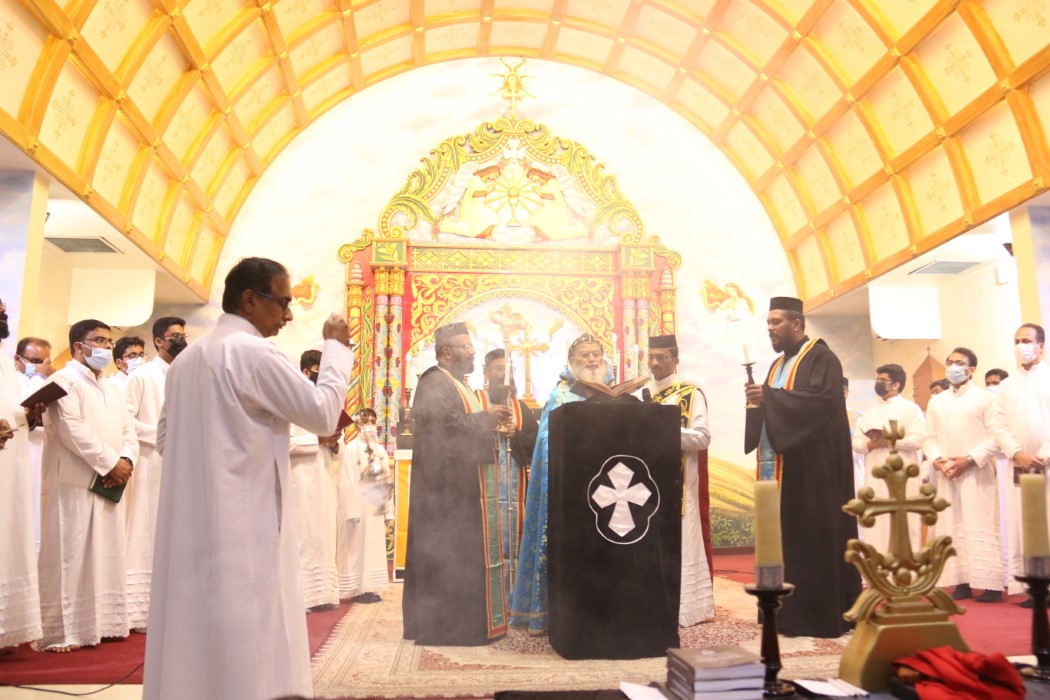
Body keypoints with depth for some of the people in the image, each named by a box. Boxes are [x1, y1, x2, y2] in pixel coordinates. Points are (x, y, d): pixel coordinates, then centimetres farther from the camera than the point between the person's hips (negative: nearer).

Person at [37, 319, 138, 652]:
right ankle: (62, 632, 0)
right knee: (70, 557, -6)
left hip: (110, 484, 8)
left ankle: (102, 623, 16)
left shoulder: (112, 389, 21)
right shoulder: (64, 381, -3)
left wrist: (127, 460, -5)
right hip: (75, 483, -8)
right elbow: (72, 430, -15)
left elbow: (128, 431, 15)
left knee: (108, 557, 9)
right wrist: (110, 463, -15)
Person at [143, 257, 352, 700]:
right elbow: (323, 415, -11)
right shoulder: (252, 351, -14)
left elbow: (165, 438, 19)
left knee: (195, 629, 14)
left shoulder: (187, 358, 12)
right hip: (242, 522, -9)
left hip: (191, 526, 9)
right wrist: (336, 347, -1)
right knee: (246, 645, -2)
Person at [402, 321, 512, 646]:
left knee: (459, 552, 12)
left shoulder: (457, 384, 21)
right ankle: (449, 625, 1)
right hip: (449, 482, -10)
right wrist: (485, 417, -17)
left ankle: (448, 622, 20)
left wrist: (490, 423, 8)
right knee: (451, 553, -6)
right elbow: (444, 423, -27)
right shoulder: (434, 383, -12)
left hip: (463, 481, 10)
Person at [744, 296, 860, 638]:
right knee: (785, 540, 8)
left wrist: (769, 397, -19)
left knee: (815, 539, -5)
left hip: (812, 469, -8)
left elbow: (824, 401, -21)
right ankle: (791, 614, 14)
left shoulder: (821, 357, -6)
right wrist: (758, 401, -2)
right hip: (779, 468, 8)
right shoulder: (778, 365, 20)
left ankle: (824, 615, 2)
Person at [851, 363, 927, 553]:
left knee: (904, 524, -3)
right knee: (877, 525, 4)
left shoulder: (910, 408, 2)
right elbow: (856, 443, 10)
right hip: (876, 476, 5)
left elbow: (917, 439, -11)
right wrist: (871, 444, -11)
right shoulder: (870, 412, 18)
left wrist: (887, 441, -12)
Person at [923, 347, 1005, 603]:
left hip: (977, 473, -4)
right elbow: (929, 437, 12)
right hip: (946, 475, 4)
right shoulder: (936, 402, 16)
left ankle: (991, 584, -3)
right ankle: (962, 582, 5)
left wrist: (969, 459, -15)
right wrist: (937, 460, -7)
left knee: (980, 526, -6)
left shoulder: (985, 397, 3)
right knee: (952, 528, 2)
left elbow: (996, 435, -5)